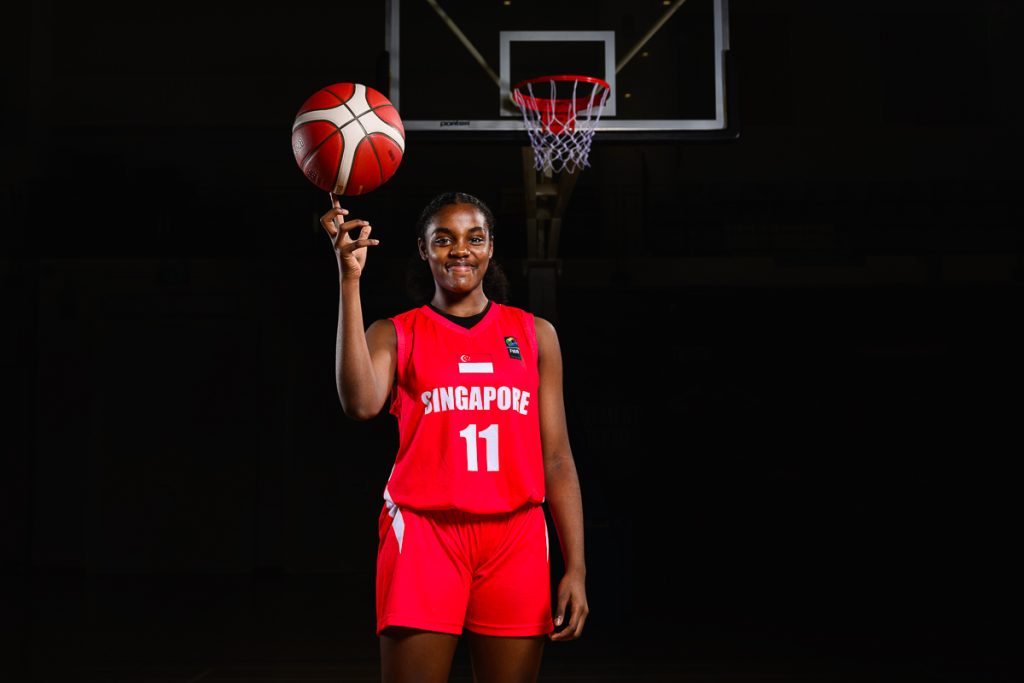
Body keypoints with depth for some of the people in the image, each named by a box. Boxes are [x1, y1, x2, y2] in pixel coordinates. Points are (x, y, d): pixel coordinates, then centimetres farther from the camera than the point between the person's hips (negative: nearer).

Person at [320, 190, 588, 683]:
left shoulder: (534, 333, 11)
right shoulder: (395, 334, 6)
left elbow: (557, 458, 8)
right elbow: (361, 404, -16)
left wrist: (576, 567, 1)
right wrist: (351, 278, -16)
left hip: (515, 539, 2)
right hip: (424, 533, -1)